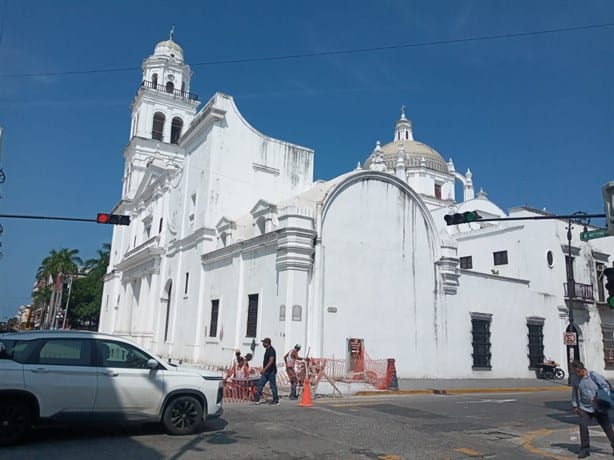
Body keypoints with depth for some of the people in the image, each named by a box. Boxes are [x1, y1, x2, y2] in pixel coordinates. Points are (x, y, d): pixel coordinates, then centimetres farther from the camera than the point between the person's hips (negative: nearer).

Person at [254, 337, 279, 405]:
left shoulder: (271, 350, -16)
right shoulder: (267, 350, 14)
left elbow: (271, 361, -24)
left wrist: (265, 369, -28)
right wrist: (264, 369, 23)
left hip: (271, 371, -10)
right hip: (266, 372, 10)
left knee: (273, 386, -1)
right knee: (259, 384, 6)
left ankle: (276, 401, 8)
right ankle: (257, 399, 9)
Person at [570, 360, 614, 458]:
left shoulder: (594, 375, -14)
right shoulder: (575, 379, -3)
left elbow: (606, 386, -10)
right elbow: (574, 393, 10)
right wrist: (575, 406, 11)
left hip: (599, 407, -2)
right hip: (584, 408, 2)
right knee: (583, 425, -11)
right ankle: (585, 449, 0)